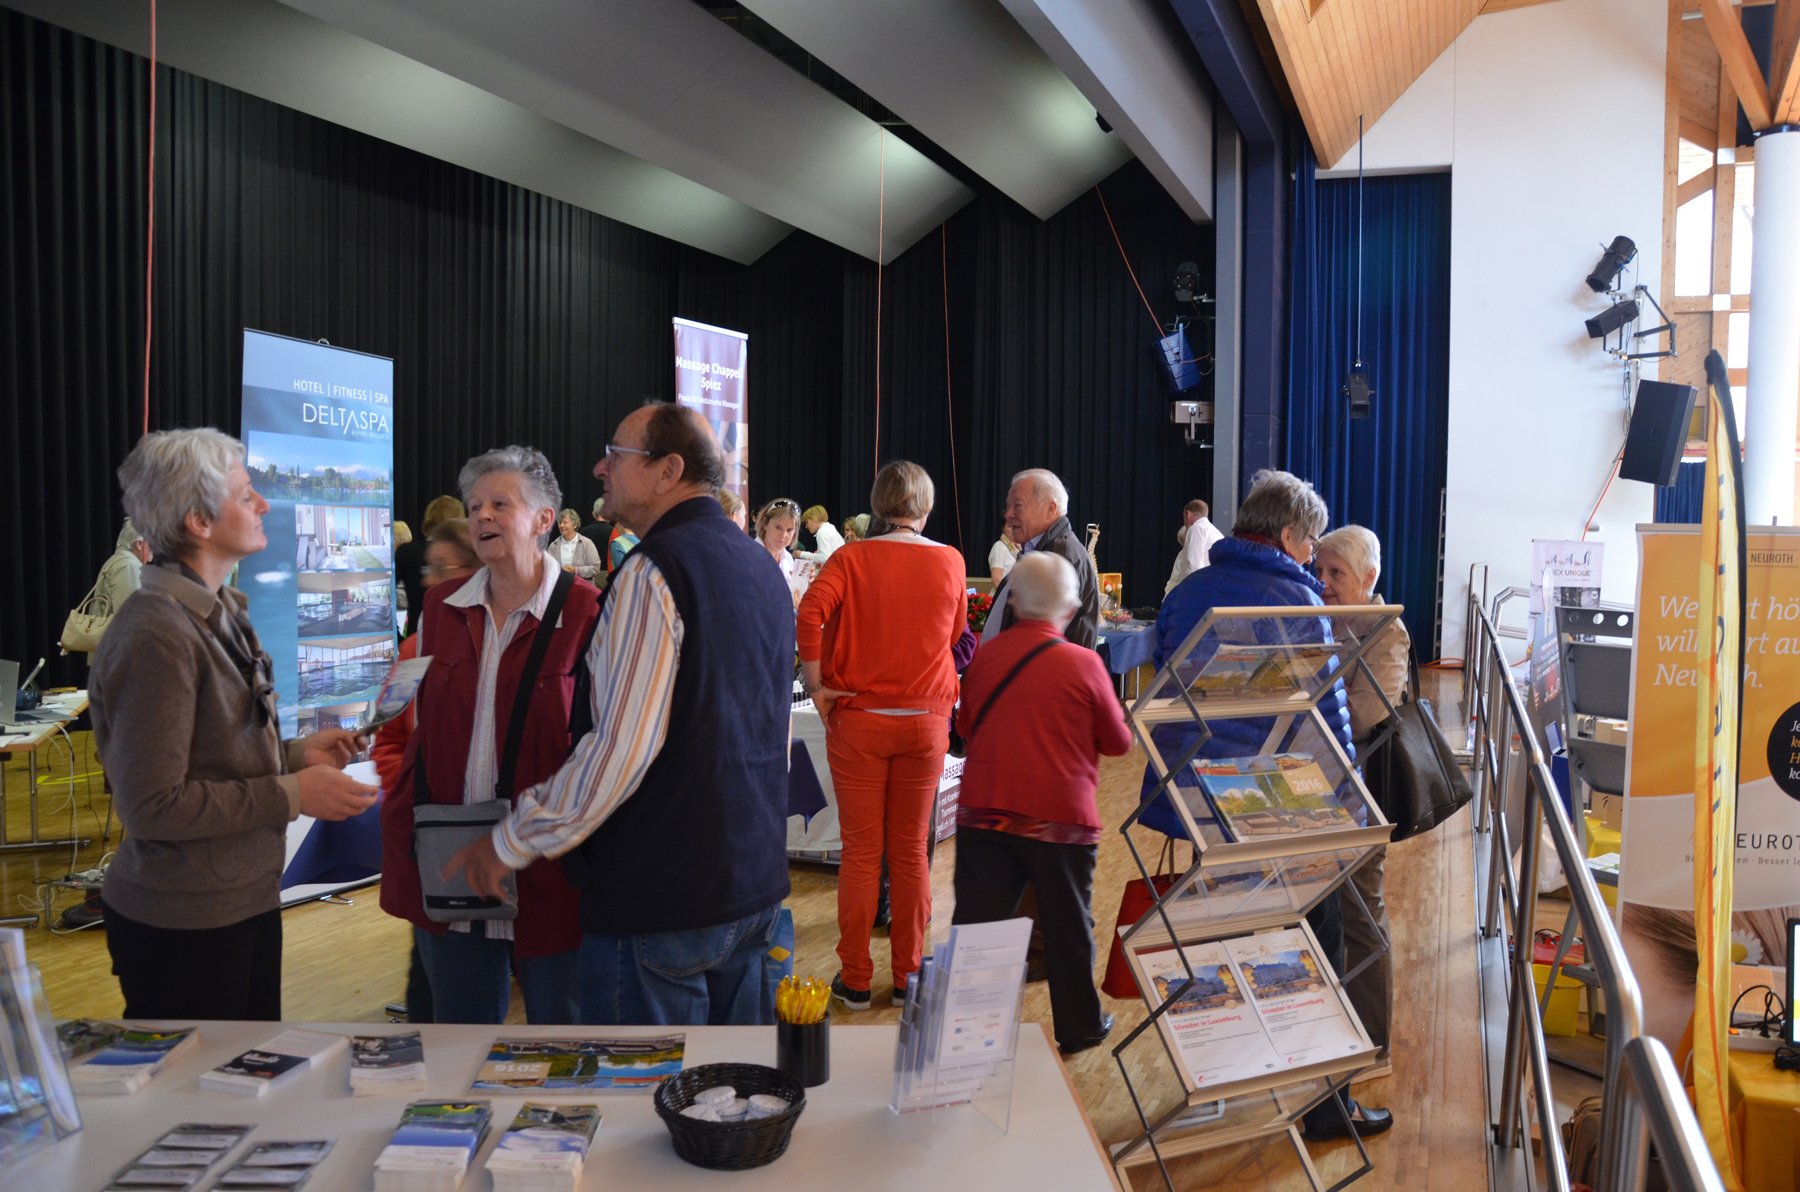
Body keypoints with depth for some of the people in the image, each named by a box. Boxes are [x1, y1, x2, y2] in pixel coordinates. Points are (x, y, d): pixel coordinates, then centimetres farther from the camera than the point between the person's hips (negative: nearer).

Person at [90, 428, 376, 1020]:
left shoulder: (221, 613, 8)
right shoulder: (157, 637, -21)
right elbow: (151, 805, -22)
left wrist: (297, 753, 3)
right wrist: (292, 794, -20)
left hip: (246, 901, 9)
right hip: (184, 926, -9)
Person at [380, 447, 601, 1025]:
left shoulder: (587, 613, -10)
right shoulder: (441, 606, 8)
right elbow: (424, 732, 14)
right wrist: (407, 824, 6)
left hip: (547, 870, -5)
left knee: (559, 1018, 11)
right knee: (459, 1018, 18)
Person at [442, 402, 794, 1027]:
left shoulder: (655, 568, -16)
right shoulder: (761, 566, 11)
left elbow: (622, 746, -22)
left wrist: (510, 843, -10)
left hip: (662, 891, -8)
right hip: (756, 880, 8)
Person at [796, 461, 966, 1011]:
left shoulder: (854, 558, -6)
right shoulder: (950, 562, 0)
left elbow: (810, 612, -22)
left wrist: (817, 684, -13)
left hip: (860, 719, -1)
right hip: (926, 720, 2)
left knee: (861, 851, 6)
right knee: (911, 850, 11)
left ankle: (855, 980, 14)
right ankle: (907, 976, 20)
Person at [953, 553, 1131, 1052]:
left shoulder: (984, 656, -2)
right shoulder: (1084, 663, -11)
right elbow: (1119, 742, 0)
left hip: (984, 812, 2)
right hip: (1059, 819, -2)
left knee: (976, 922, 8)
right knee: (1068, 926, 13)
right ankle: (1079, 1027, 27)